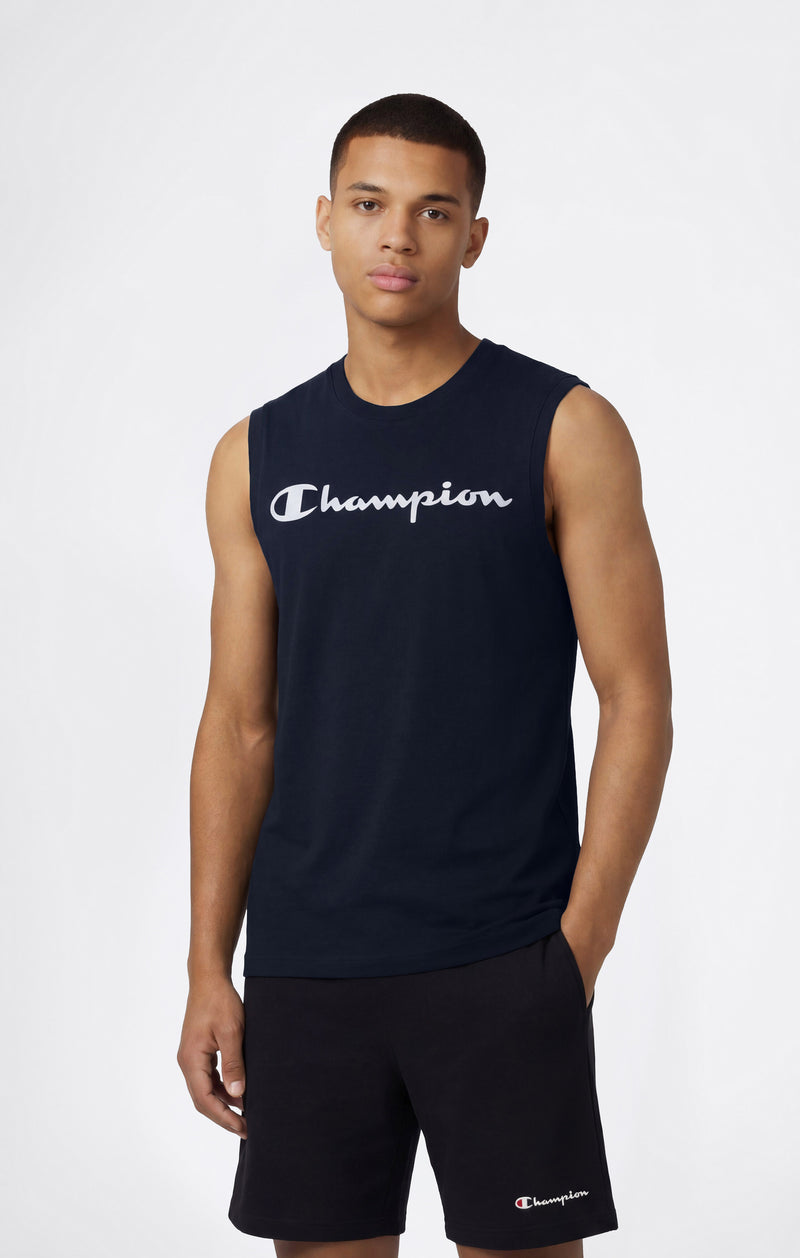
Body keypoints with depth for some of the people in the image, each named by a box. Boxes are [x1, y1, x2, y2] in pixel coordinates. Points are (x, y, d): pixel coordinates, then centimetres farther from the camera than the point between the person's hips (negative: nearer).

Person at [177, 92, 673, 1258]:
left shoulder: (563, 430, -2)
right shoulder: (259, 456, 9)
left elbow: (637, 702, -4)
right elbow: (241, 723, 10)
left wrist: (578, 947, -10)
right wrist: (209, 967, 5)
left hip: (503, 964, -3)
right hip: (303, 966, 3)